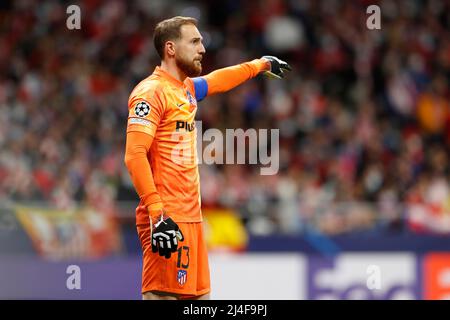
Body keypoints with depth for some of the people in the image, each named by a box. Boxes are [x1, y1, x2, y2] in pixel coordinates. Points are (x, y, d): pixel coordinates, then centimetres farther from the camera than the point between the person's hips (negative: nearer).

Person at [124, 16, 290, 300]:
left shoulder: (187, 89, 17)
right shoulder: (152, 92, -10)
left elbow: (220, 80, 40)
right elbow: (134, 155, -18)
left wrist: (261, 64, 55)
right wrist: (158, 215, -25)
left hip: (191, 216, 9)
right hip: (167, 219, -9)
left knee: (198, 294, 6)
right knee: (162, 294, -14)